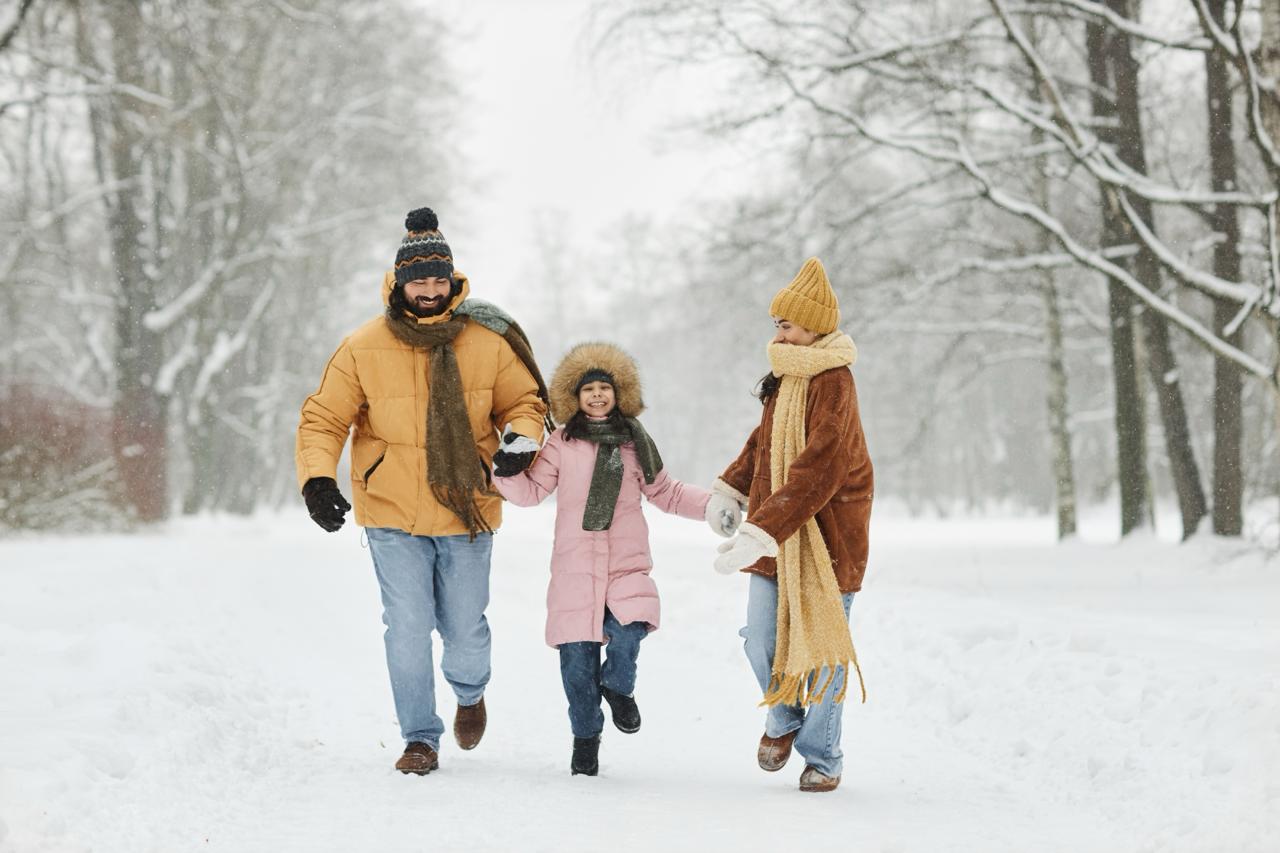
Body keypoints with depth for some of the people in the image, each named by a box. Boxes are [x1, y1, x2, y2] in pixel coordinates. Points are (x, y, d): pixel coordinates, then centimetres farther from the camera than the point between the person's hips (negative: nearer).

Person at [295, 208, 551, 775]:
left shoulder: (488, 343, -3)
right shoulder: (364, 348, -6)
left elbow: (525, 400, 11)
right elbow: (323, 419, 0)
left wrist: (522, 438, -10)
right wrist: (317, 479, -16)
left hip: (468, 513, 1)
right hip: (393, 517, -1)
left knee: (465, 631, 8)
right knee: (408, 629, -7)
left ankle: (469, 692, 42)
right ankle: (420, 738, 8)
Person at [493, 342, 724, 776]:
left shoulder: (635, 442, 8)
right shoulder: (562, 443, 4)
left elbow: (666, 493, 17)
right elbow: (531, 491, 3)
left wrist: (715, 504, 9)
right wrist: (506, 469, -15)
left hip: (627, 563, 0)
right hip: (574, 566, 0)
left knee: (628, 630, -25)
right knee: (577, 657, 2)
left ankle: (618, 686, 7)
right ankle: (585, 737, 20)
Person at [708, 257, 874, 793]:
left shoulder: (831, 383, -17)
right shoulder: (785, 378, 9)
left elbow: (817, 471, -26)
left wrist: (758, 534, -31)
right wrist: (730, 490, 13)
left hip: (825, 536, -7)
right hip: (772, 534, 7)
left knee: (820, 647, 1)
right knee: (761, 640, 3)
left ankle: (821, 756, 17)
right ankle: (784, 718, 31)